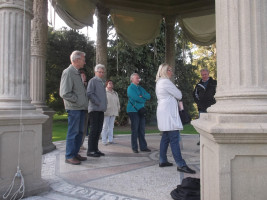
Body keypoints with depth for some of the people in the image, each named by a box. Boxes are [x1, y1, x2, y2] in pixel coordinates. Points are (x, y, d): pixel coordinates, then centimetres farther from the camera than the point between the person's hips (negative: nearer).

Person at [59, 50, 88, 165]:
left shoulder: (77, 73, 18)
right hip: (74, 108, -9)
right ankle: (69, 156, 6)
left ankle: (75, 153, 23)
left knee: (79, 132, 13)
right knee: (73, 132, -4)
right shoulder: (68, 72, -12)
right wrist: (77, 100, -12)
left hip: (81, 108, 9)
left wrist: (84, 102, 12)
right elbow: (65, 93, -19)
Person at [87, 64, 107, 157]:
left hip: (101, 110, 8)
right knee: (94, 129, -7)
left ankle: (95, 149, 17)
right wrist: (98, 103, -16)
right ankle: (90, 150, 0)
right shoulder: (93, 81, -4)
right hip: (94, 109, -8)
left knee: (98, 130, 9)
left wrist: (104, 105, 13)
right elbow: (89, 94, -14)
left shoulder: (102, 82, 21)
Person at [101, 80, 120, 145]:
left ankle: (110, 140, 13)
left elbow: (118, 102, 24)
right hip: (106, 112, -6)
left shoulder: (115, 93, 21)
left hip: (113, 112, 6)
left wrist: (118, 109, 15)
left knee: (111, 126, 8)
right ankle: (104, 141, 1)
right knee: (105, 127, -4)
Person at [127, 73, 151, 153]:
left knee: (142, 129, 7)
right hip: (133, 110, -6)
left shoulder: (140, 88, 19)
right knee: (135, 129, -3)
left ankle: (143, 147, 12)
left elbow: (148, 96, 9)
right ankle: (134, 148, 5)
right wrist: (144, 99, -2)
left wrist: (142, 96, -9)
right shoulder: (130, 88, -2)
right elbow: (135, 98, -16)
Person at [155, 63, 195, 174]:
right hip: (168, 113, -10)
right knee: (174, 139, -12)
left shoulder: (159, 82, 20)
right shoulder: (166, 82, -11)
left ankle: (163, 161, 20)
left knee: (165, 138, 14)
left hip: (164, 113, 11)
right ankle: (181, 165, -11)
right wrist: (178, 91, 11)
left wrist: (175, 95, 8)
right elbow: (179, 95, -9)